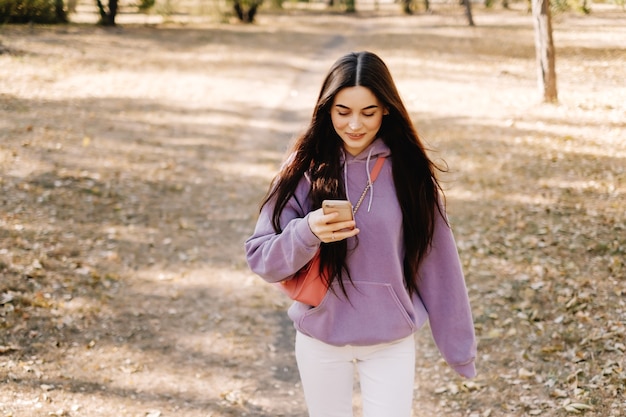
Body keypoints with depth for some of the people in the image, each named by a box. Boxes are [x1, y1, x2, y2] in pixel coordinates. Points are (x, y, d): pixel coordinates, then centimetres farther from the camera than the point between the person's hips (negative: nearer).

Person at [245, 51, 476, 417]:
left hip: (392, 342, -1)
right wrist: (307, 232, -27)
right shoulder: (305, 169, -8)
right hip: (321, 339, 1)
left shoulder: (410, 171, -7)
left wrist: (459, 345, 1)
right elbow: (261, 259, -8)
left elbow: (437, 262, -2)